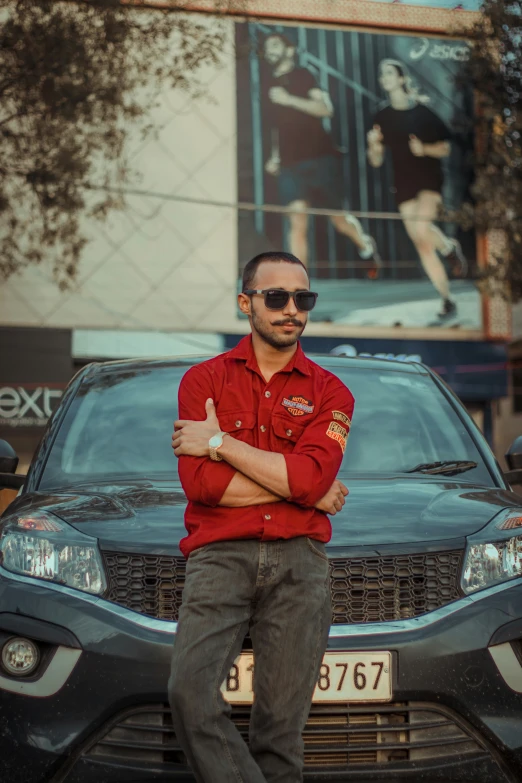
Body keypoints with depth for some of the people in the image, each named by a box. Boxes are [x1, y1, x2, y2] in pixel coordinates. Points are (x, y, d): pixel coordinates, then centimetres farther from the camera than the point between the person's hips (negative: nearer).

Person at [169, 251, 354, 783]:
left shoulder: (329, 393, 10)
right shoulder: (204, 380, 8)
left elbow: (311, 477, -9)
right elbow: (200, 483, -6)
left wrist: (219, 442, -7)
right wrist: (305, 489, -4)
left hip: (298, 562, 1)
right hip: (219, 556, 0)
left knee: (282, 721, 0)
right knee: (190, 691, -22)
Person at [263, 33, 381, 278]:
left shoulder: (303, 76, 2)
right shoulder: (271, 85, 18)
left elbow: (325, 108, -12)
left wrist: (290, 100, -19)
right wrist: (274, 157, 19)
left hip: (319, 158, -4)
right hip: (290, 164, 4)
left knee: (337, 218, 3)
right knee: (298, 222, -10)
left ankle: (366, 246, 34)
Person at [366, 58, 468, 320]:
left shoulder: (422, 111, -2)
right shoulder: (382, 118, 6)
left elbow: (445, 149, 2)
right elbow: (376, 162, 9)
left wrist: (424, 149, -16)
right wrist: (373, 145, -12)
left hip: (429, 178, -4)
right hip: (404, 183, 4)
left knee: (421, 226, -30)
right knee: (422, 246, 2)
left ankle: (450, 248, 1)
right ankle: (447, 300, 14)